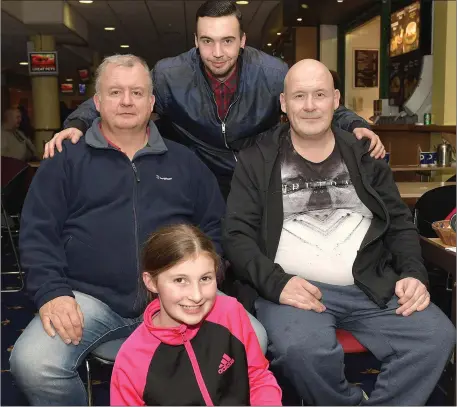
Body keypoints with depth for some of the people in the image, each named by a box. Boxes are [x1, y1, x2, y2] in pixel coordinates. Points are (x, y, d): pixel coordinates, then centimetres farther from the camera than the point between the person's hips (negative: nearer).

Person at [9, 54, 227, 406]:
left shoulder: (184, 161, 16)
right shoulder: (66, 161, 11)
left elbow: (215, 227, 13)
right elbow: (38, 234, 5)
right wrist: (52, 292, -11)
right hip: (89, 298, 0)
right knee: (32, 364, -27)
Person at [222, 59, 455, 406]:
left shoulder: (365, 156, 15)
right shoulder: (257, 161, 6)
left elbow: (401, 224, 16)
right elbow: (236, 235, 0)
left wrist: (414, 273, -2)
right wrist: (275, 282, -17)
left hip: (373, 288, 3)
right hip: (295, 288, -2)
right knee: (302, 349, -33)